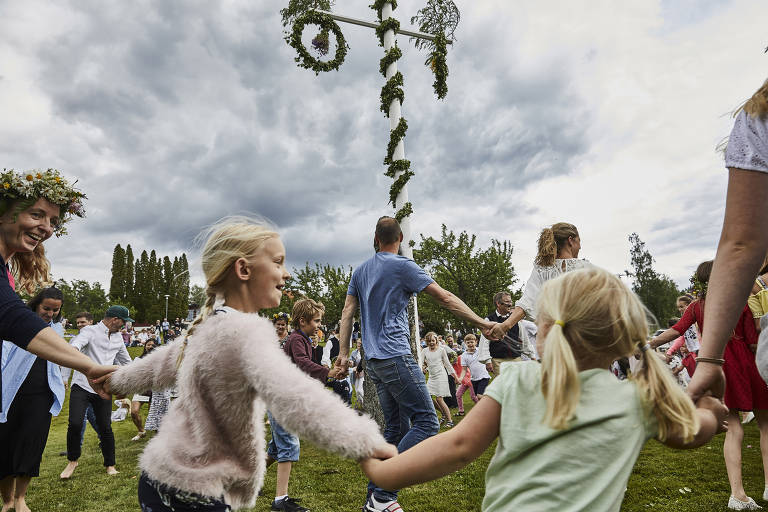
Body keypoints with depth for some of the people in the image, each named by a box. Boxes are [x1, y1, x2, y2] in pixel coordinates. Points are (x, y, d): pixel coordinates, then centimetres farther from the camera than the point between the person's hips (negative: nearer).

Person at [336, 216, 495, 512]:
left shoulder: (360, 271, 15)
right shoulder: (403, 266, -6)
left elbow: (347, 313, 12)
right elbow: (445, 298, -7)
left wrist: (343, 352, 13)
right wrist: (482, 323, -1)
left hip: (374, 361, 8)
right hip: (396, 356, -8)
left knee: (396, 429, 14)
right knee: (427, 422, -6)